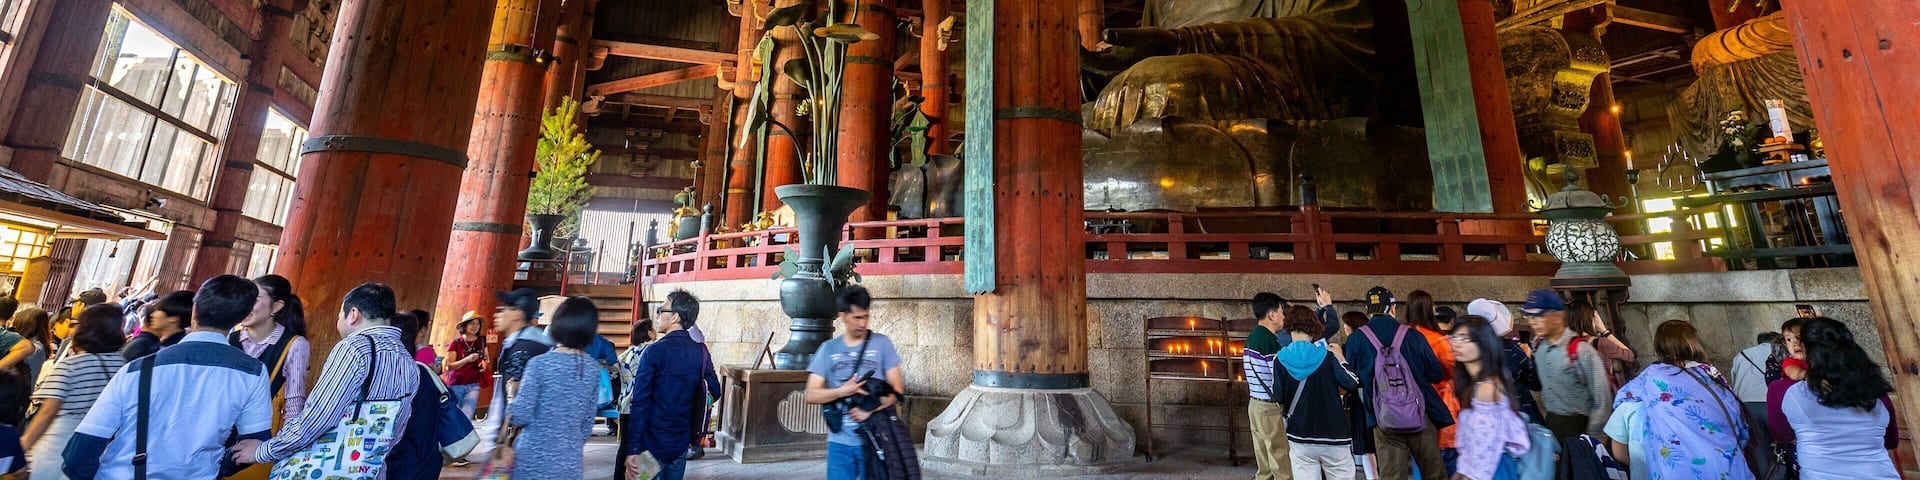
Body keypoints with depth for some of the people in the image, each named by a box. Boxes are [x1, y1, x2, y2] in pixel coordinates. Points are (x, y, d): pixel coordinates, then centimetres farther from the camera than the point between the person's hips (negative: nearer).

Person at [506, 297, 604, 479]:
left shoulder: (539, 364, -13)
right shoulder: (593, 368, -1)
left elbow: (521, 416, -11)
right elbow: (588, 421, 5)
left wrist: (512, 394, 7)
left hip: (534, 460, -3)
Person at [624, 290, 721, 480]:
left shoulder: (655, 351, -14)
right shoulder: (700, 352, 1)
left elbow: (640, 402, -16)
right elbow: (714, 392, 5)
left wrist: (632, 449, -15)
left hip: (652, 443, -5)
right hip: (681, 444, 5)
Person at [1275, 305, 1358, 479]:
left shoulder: (1281, 359, -5)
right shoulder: (1326, 355, -8)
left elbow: (1279, 397, -3)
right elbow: (1353, 383, -5)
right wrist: (1341, 358, 9)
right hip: (1334, 435, 0)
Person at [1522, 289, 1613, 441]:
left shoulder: (1581, 351, -19)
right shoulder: (1537, 345, -2)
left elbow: (1602, 398, -14)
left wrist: (1594, 438, -10)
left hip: (1579, 426, -5)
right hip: (1550, 423, 5)